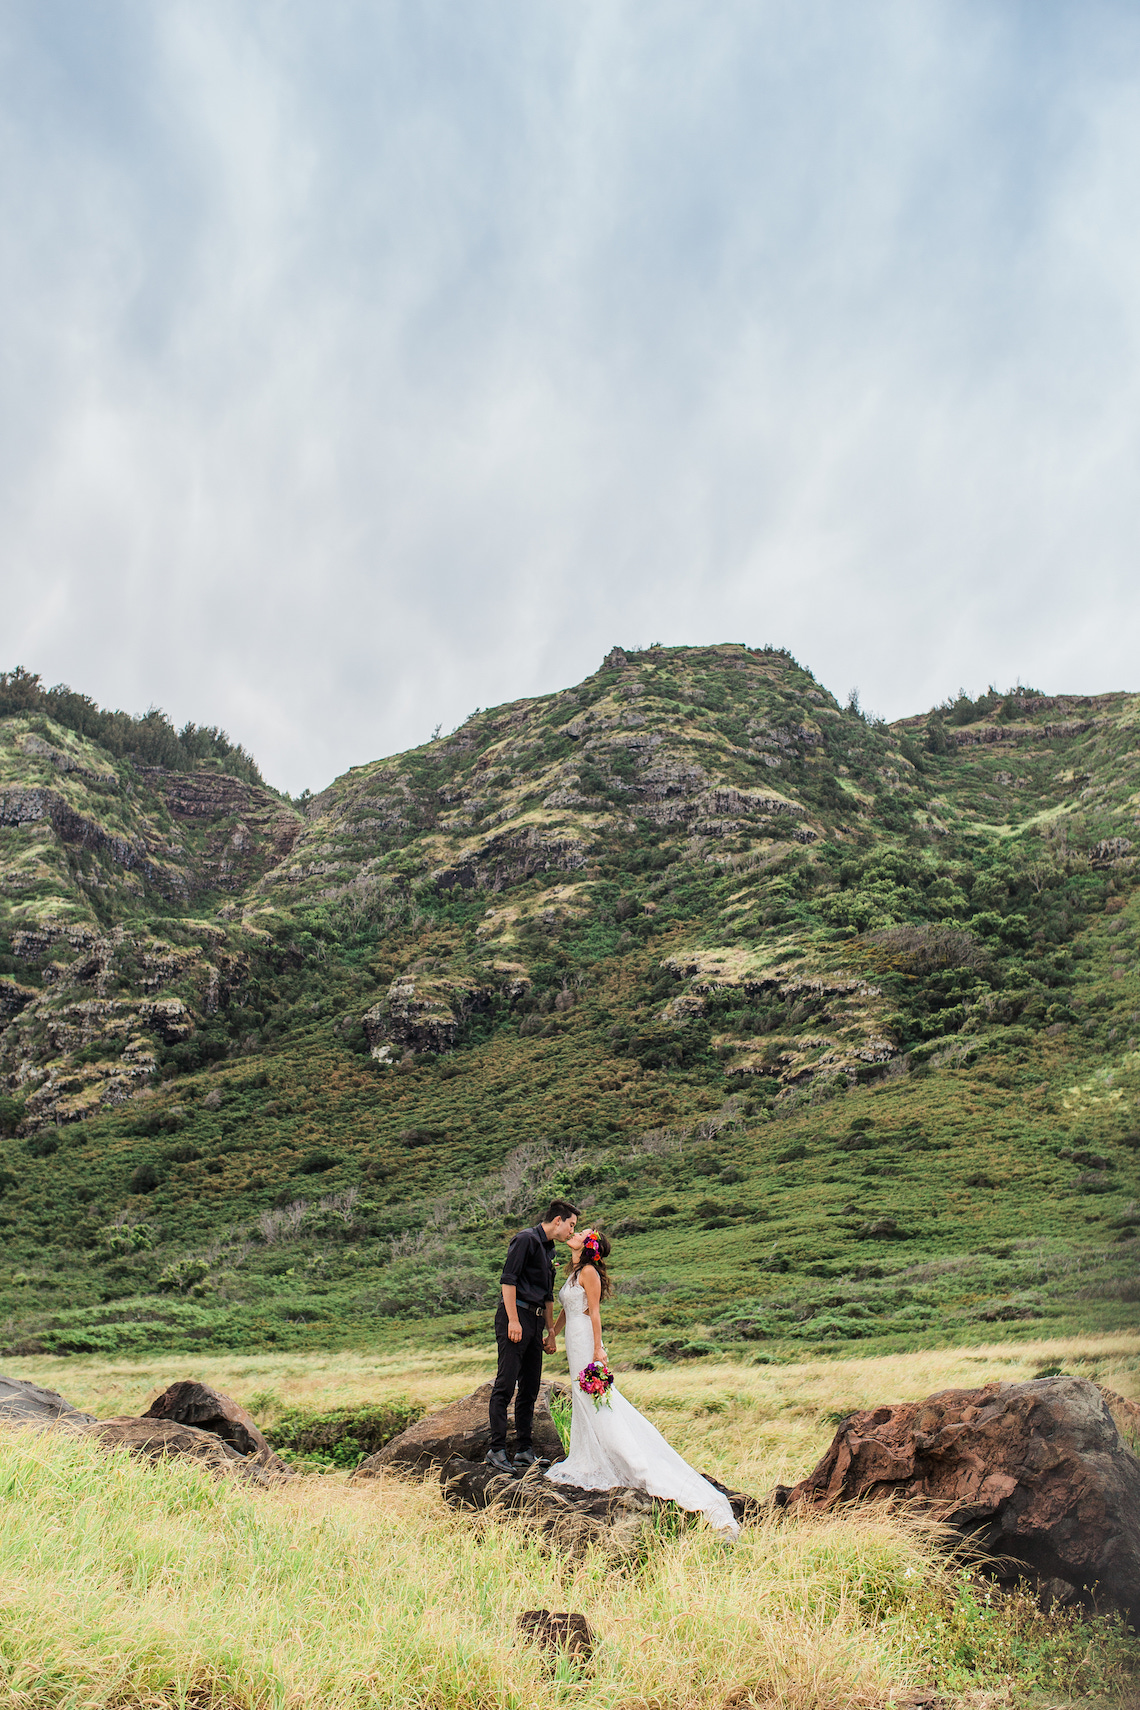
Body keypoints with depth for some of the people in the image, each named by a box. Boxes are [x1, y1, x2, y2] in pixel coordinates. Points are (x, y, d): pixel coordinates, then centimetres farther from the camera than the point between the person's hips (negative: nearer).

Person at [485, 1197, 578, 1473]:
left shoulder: (549, 1250, 21)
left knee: (530, 1388, 9)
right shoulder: (526, 1239, -8)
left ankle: (524, 1450, 15)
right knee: (506, 1384, -9)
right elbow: (508, 1279, -15)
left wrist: (550, 1332, 25)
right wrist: (513, 1320, -19)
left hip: (535, 1320, 9)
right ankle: (496, 1450, -5)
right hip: (516, 1316, -9)